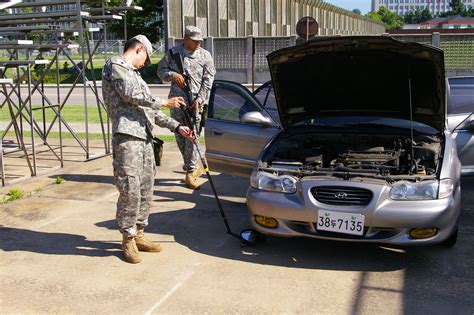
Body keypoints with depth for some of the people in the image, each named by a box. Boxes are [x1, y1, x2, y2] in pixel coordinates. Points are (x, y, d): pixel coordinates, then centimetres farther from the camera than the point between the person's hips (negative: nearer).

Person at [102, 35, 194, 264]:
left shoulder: (134, 73, 29)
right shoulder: (115, 66, 3)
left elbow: (149, 108, 27)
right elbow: (131, 95, -12)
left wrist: (177, 127, 21)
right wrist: (164, 102, -2)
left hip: (144, 138, 9)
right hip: (127, 137, -9)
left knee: (145, 190, 9)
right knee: (130, 190, -9)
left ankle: (138, 235, 20)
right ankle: (128, 239, 3)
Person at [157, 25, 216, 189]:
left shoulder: (205, 56, 3)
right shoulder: (173, 53, 6)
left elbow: (208, 80, -1)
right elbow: (160, 70, 12)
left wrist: (199, 99, -11)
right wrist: (172, 74, -9)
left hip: (196, 100, -2)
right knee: (179, 135, 6)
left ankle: (190, 172, -1)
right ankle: (194, 167, 22)